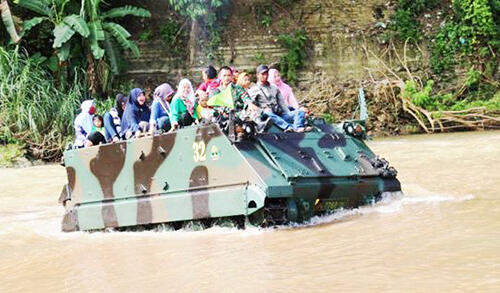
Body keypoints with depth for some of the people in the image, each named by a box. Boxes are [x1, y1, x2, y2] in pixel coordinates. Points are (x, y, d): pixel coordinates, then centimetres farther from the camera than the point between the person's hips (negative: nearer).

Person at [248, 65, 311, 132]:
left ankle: (298, 127, -45)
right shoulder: (253, 90, 13)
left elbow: (282, 103, 20)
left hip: (280, 115, 5)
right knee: (267, 114, -40)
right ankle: (288, 127, -59)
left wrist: (289, 114, 4)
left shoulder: (274, 88, 27)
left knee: (300, 112, -13)